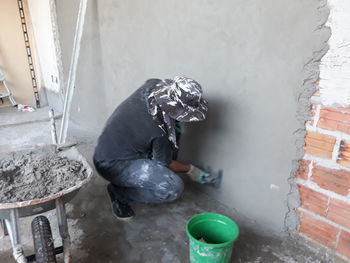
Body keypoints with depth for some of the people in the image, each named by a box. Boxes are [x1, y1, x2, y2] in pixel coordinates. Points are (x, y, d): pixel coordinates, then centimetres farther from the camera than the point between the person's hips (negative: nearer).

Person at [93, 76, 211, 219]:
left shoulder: (153, 84, -14)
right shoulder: (161, 132, -30)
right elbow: (166, 163, -10)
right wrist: (191, 170, 7)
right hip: (112, 165, -9)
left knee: (174, 128, 3)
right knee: (174, 188, -22)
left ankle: (149, 175, 15)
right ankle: (120, 192, -2)